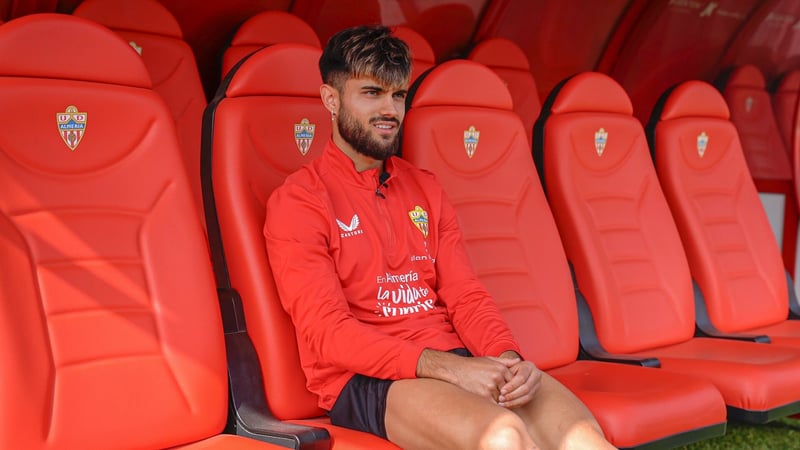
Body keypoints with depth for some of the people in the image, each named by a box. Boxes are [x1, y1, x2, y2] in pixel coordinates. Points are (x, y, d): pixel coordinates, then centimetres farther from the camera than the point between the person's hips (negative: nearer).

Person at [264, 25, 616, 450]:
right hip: (366, 378, -5)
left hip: (455, 363, 5)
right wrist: (448, 367, -20)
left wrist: (509, 359, -11)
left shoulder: (424, 188, 17)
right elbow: (326, 332, -11)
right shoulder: (296, 201, -2)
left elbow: (466, 295, 11)